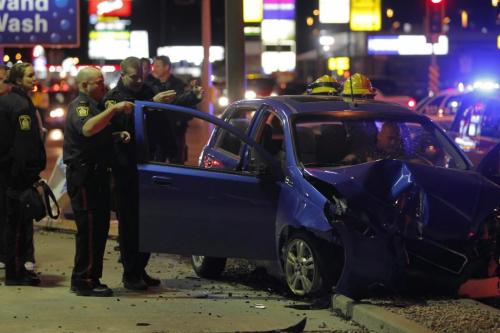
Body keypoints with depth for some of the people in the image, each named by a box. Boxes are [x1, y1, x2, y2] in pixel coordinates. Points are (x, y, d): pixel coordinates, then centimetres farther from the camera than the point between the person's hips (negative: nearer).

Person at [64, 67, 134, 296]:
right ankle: (84, 281, -8)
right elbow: (87, 128, -33)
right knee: (89, 228, -10)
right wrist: (114, 109, -34)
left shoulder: (92, 105, 23)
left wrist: (117, 135, 15)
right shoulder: (80, 105, -11)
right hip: (84, 174, -10)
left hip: (97, 174, 10)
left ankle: (91, 279, 18)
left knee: (99, 228, 11)